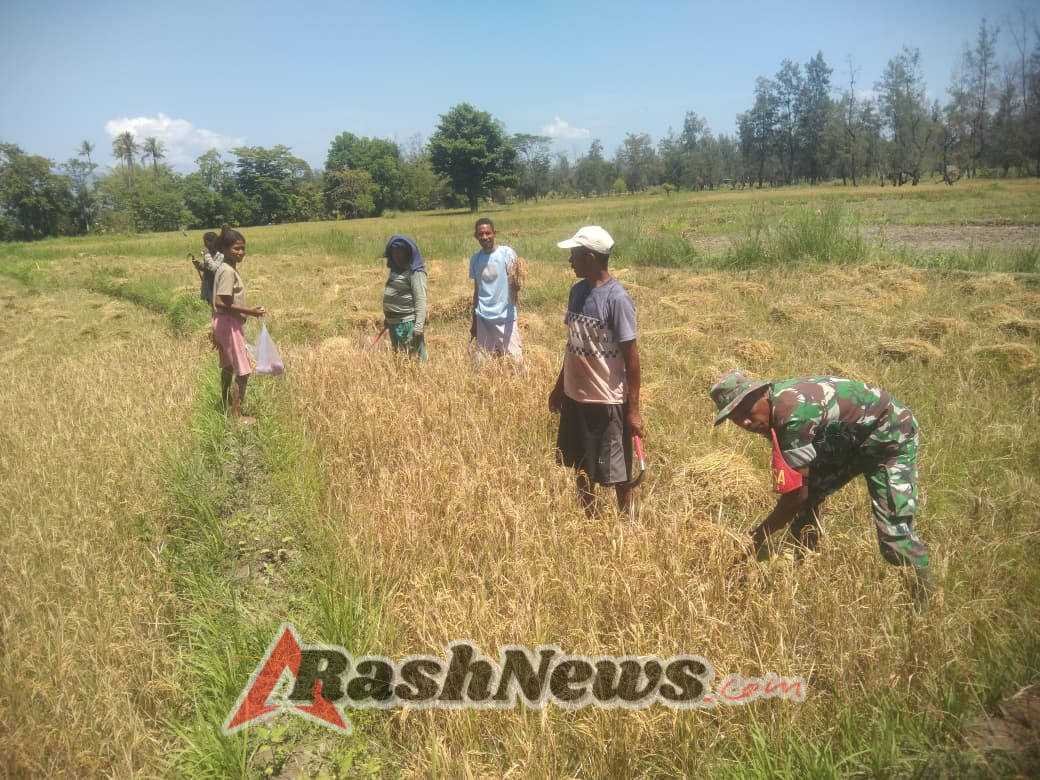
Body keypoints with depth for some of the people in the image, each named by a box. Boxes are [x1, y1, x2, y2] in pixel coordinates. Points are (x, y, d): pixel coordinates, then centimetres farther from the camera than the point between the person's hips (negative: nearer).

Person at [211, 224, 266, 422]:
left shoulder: (226, 268, 10)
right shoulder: (228, 271, -19)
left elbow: (219, 301, 14)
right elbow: (221, 302, -25)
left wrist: (216, 331, 17)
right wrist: (248, 311, -23)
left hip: (223, 323, 10)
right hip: (229, 323, -10)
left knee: (228, 366, 26)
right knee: (243, 371, -6)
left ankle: (225, 403, 44)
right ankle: (236, 415, -1)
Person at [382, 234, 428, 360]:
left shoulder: (415, 272, -12)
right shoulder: (396, 270, 14)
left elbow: (420, 300, -19)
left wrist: (419, 326, -25)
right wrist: (387, 318, 20)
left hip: (408, 323, -9)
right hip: (394, 323, 9)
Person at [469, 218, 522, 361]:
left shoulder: (507, 253, -8)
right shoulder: (475, 259, 6)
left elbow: (516, 288, -13)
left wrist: (514, 278, -36)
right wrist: (473, 321, 17)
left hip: (505, 317, -4)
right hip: (483, 318, 4)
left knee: (515, 360, -4)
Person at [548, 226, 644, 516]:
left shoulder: (616, 298, -18)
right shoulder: (577, 290, 5)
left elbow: (631, 357, -15)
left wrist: (633, 410, -15)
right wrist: (559, 386, 19)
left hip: (607, 402, -8)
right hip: (575, 397, 8)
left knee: (617, 474, 4)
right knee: (581, 468, 20)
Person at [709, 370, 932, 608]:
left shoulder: (792, 414, -35)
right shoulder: (774, 409, -8)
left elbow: (797, 493, -30)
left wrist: (758, 535, -20)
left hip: (891, 436, -9)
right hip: (847, 442, 9)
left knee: (894, 531, -15)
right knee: (803, 504, 0)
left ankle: (923, 603, 7)